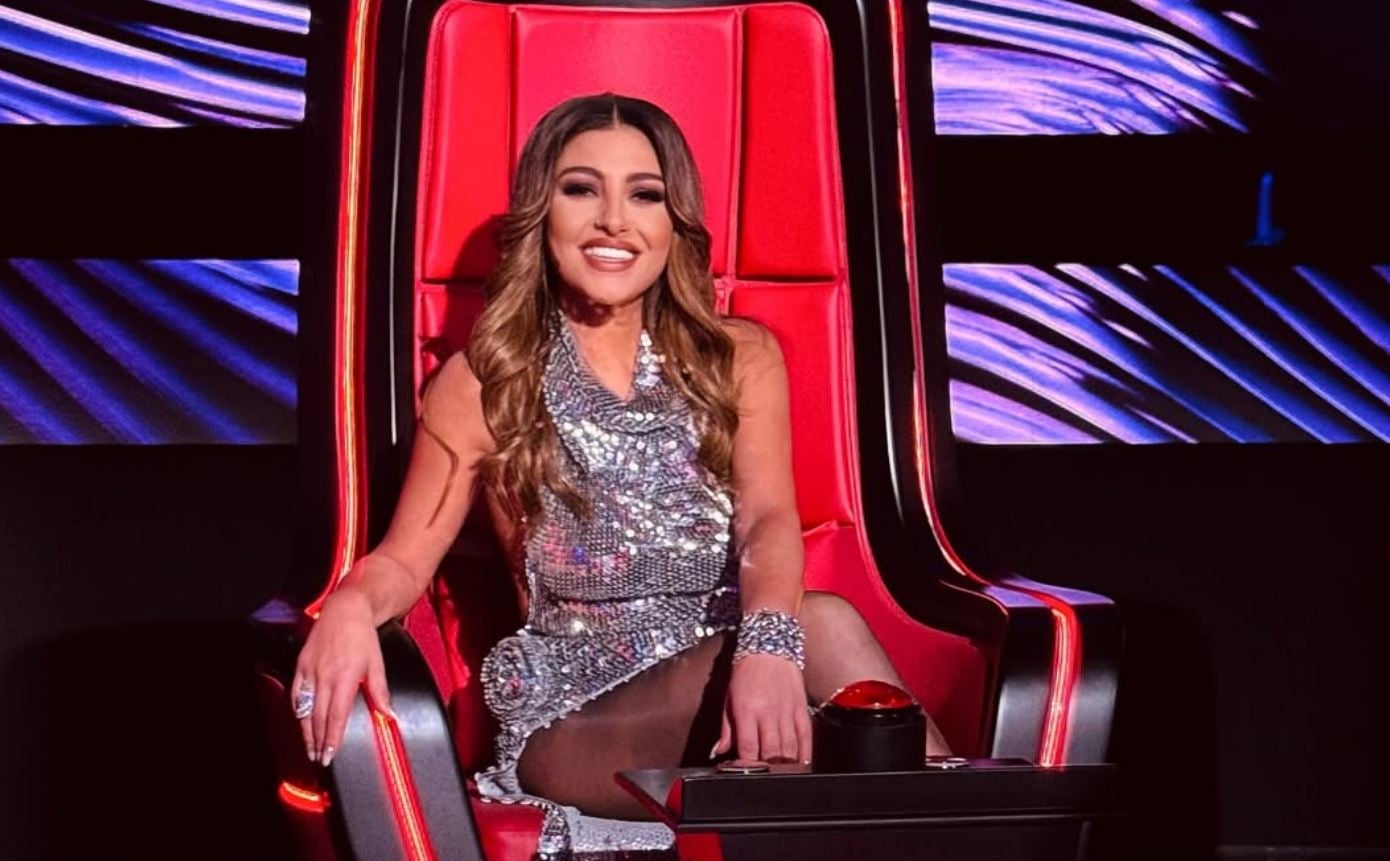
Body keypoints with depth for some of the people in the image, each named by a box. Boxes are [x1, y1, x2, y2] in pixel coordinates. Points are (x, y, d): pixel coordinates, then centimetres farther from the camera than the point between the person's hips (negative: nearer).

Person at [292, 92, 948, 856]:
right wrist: (351, 606, -19)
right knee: (826, 629, -32)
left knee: (809, 630, -36)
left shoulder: (741, 356, 10)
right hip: (576, 708, -2)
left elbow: (769, 520, -7)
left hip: (729, 669, 2)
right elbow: (405, 558, 8)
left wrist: (770, 640, -32)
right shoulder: (483, 382, 5)